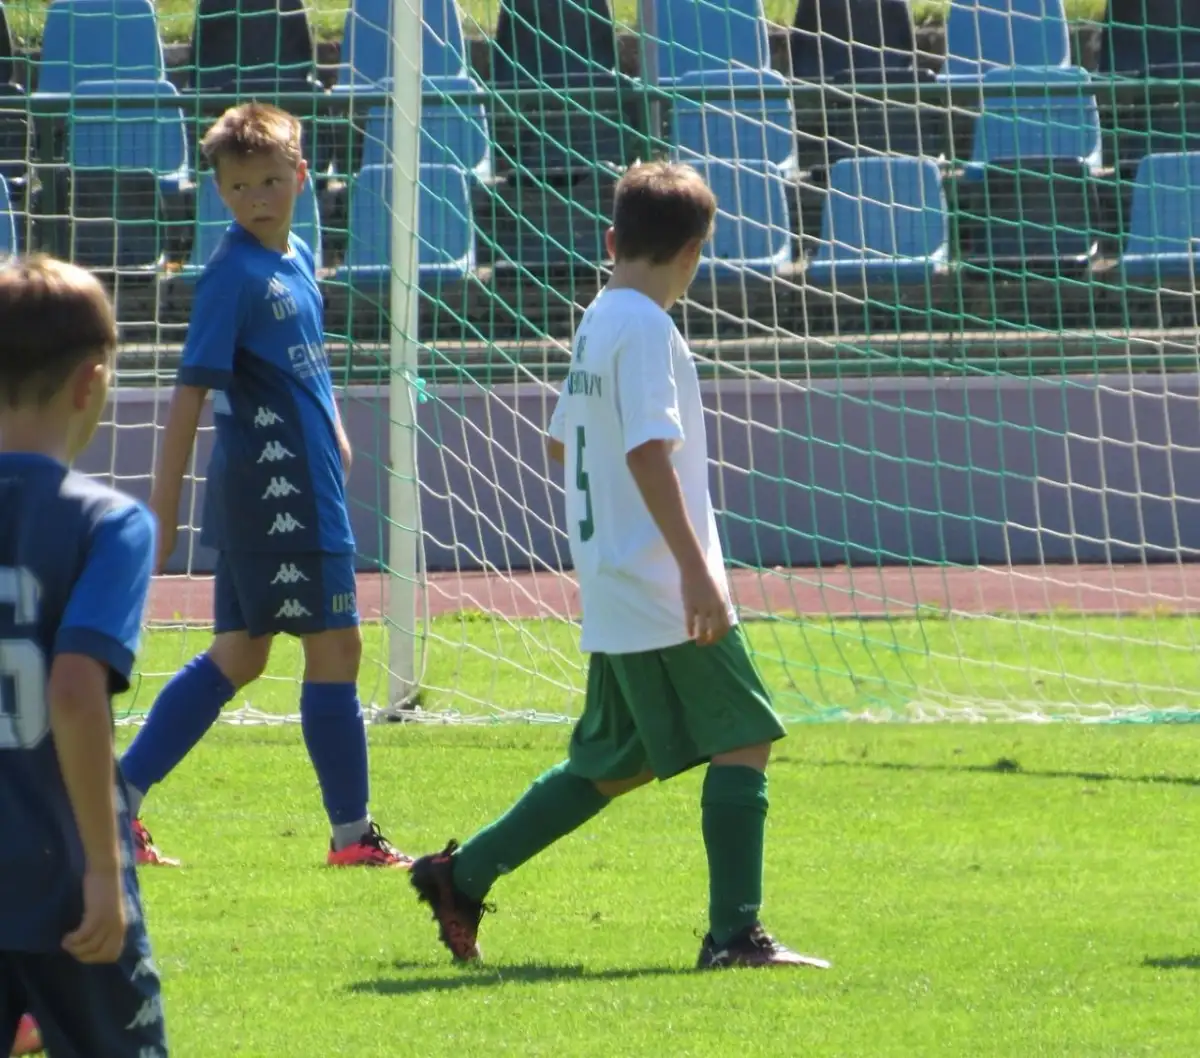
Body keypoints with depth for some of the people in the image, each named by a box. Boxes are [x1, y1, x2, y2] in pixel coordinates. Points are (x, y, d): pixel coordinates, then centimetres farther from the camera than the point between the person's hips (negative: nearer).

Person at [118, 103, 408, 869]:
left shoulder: (297, 259, 11)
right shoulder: (235, 273, -15)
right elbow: (191, 392, -18)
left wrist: (333, 431, 14)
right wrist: (164, 511, -21)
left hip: (302, 483, 9)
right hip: (277, 489, -9)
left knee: (239, 655, 12)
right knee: (335, 645, -2)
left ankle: (117, 798, 15)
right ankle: (352, 833, 6)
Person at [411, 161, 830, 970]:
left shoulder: (597, 321, 14)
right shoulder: (646, 329, -14)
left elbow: (563, 442, 26)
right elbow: (646, 450, -24)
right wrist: (695, 568, -27)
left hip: (616, 595, 9)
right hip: (667, 598, -9)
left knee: (617, 762, 16)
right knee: (743, 742, -5)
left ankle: (462, 877, 19)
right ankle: (735, 933, -9)